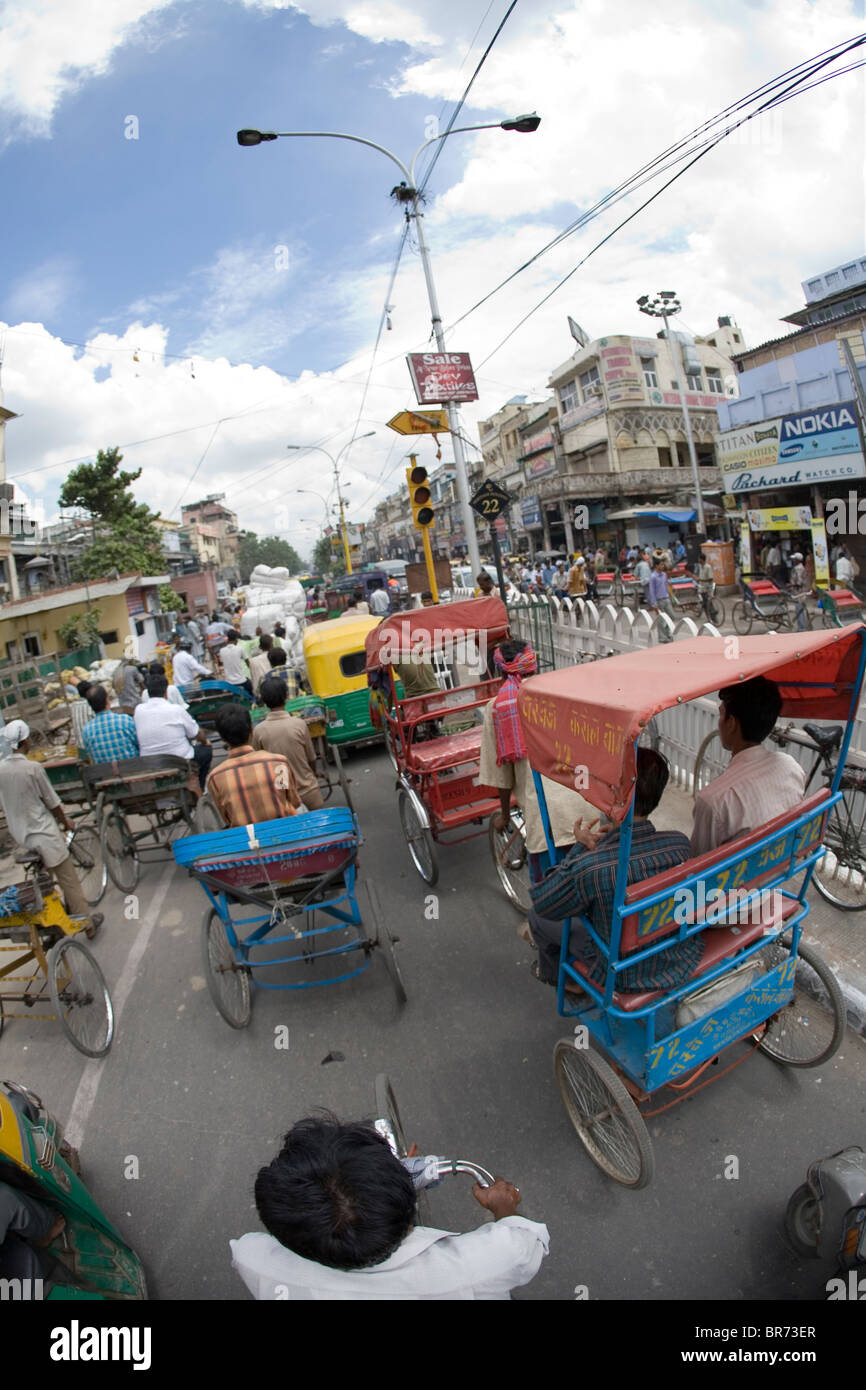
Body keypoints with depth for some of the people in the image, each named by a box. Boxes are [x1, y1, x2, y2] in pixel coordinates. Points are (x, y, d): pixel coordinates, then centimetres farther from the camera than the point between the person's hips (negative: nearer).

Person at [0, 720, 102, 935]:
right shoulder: (33, 768, -20)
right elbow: (52, 802, -12)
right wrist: (66, 821, 5)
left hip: (19, 834, 7)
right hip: (42, 832, -6)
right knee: (69, 880, 3)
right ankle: (87, 922, 9)